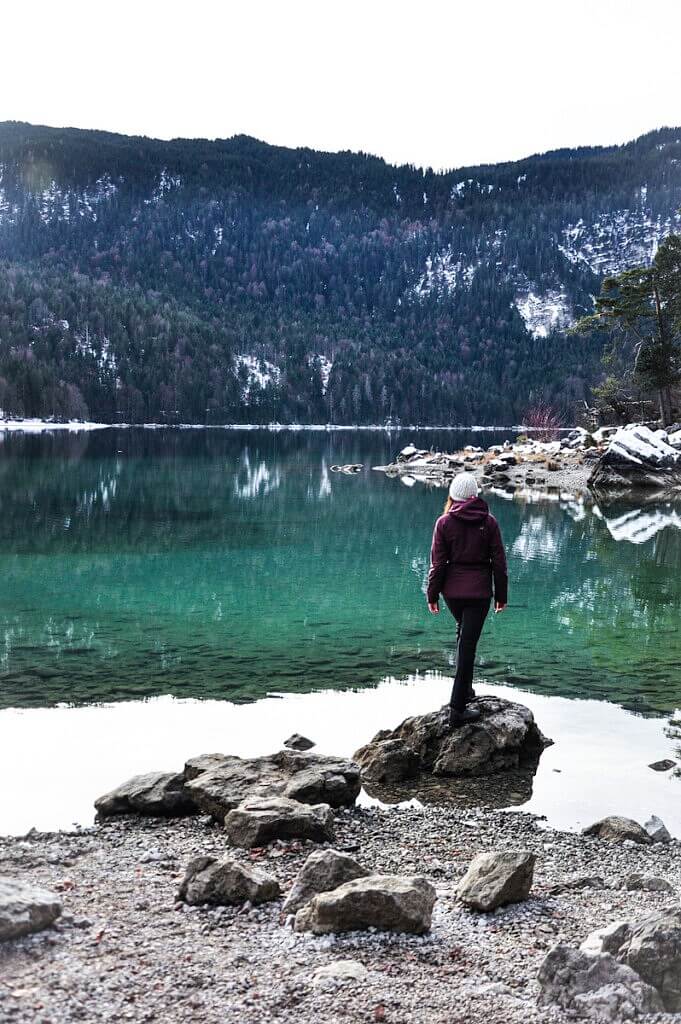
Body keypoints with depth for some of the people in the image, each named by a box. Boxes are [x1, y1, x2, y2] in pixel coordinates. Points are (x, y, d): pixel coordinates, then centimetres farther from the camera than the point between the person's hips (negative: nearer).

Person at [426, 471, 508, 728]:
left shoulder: (444, 522, -4)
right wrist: (501, 595, 9)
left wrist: (432, 595, 5)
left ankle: (465, 690, 29)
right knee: (468, 643, -1)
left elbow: (438, 562, -4)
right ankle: (457, 709, -1)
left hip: (452, 590, 1)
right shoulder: (488, 522, -2)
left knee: (463, 633, 27)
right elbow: (499, 562, 0)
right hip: (479, 591, -1)